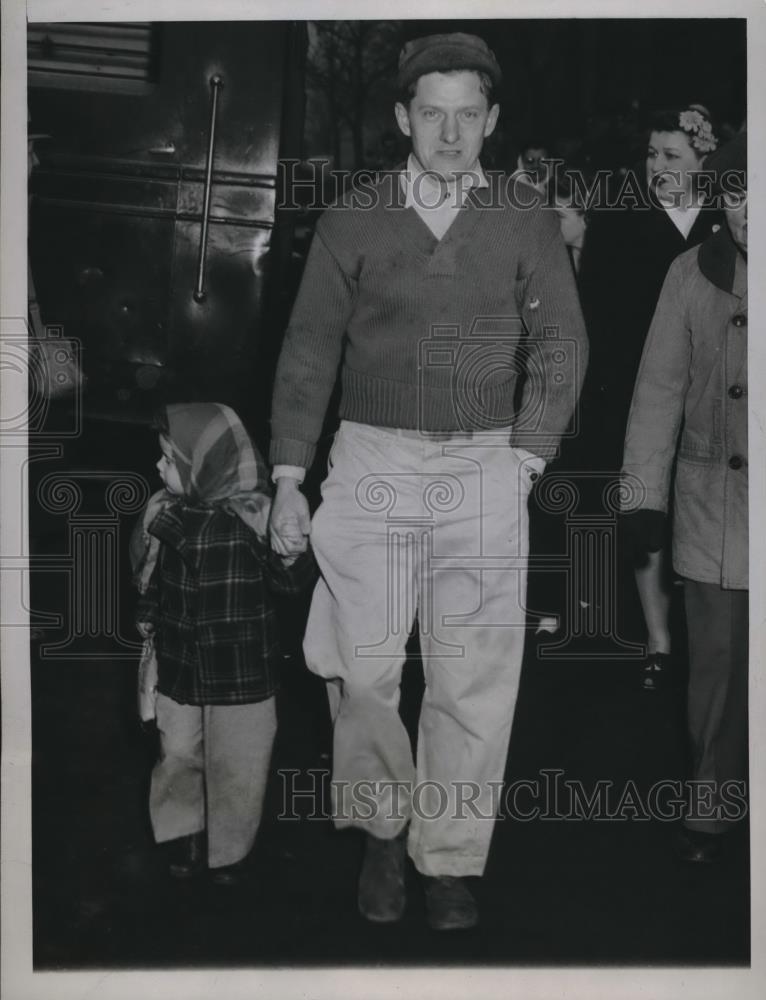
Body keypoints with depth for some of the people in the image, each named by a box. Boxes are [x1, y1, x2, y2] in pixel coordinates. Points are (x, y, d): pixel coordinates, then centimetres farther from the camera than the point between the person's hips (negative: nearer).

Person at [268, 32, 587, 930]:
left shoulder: (524, 219, 5)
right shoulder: (352, 222, 4)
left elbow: (561, 345, 7)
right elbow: (308, 351, 6)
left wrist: (527, 458, -3)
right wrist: (288, 479, 1)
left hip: (484, 469, 0)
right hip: (372, 463, 0)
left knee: (475, 677, -1)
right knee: (360, 666, -3)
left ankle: (450, 858, 12)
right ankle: (383, 826, 21)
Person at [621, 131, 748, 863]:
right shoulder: (694, 273, 0)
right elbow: (659, 388, 2)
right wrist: (644, 495, -2)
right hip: (713, 504, 1)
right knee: (715, 665, 8)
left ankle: (716, 803, 21)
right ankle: (711, 808, 23)